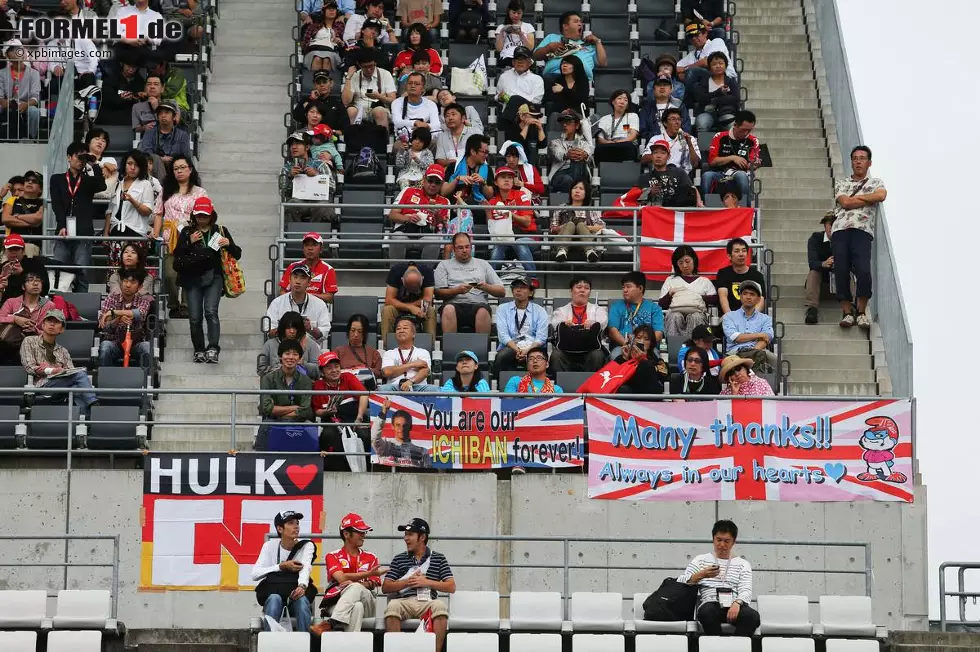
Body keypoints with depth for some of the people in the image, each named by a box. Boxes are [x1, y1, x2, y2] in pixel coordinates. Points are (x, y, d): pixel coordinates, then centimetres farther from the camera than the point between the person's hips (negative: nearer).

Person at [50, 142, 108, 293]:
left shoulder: (88, 180, 15)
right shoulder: (57, 179, 15)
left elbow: (101, 186, -7)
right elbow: (56, 205, 2)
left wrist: (93, 165, -4)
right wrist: (62, 226, -12)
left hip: (83, 234, -1)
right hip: (64, 233, 1)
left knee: (82, 274, -7)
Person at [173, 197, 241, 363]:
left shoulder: (220, 231, 9)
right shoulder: (187, 232, 11)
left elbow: (237, 255, 7)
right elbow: (176, 254, 3)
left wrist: (229, 244, -13)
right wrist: (189, 242, -10)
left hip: (213, 277, -2)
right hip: (192, 279, 2)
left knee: (211, 312, -19)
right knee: (195, 317, -1)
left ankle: (213, 349, -26)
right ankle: (199, 350, 9)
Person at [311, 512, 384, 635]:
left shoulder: (371, 558, 21)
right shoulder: (333, 556, 14)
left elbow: (373, 583, 4)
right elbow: (342, 579, -6)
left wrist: (355, 586, -19)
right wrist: (369, 574, -15)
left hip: (366, 603, 2)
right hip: (335, 603, -2)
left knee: (355, 587, -35)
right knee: (356, 607, -39)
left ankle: (330, 624, -52)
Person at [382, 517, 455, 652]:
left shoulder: (438, 558, 18)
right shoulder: (399, 559, 21)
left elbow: (451, 587, 9)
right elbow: (385, 587, 13)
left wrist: (427, 582, -2)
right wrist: (408, 581, -1)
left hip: (427, 602, -1)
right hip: (404, 600, 1)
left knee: (440, 606, -36)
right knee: (393, 605, -35)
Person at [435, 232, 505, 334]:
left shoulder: (483, 264, 24)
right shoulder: (444, 265, 21)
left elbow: (502, 291, 19)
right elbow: (438, 293, 8)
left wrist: (486, 287, -2)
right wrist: (457, 290, -9)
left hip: (478, 304, 0)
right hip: (455, 303, 0)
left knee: (483, 311, -36)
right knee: (448, 309, -37)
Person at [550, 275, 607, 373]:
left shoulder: (597, 310, 19)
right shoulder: (561, 311, 18)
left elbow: (601, 322, -3)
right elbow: (556, 324, -3)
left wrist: (592, 323, -29)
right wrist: (565, 324, -29)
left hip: (590, 351, 0)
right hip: (566, 352, 0)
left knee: (597, 355, -32)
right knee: (556, 355, -31)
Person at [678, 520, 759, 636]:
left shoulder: (743, 564, 22)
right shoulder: (701, 560, 21)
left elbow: (746, 591, 6)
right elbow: (680, 583, 8)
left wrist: (737, 603, -17)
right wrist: (701, 575, -11)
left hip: (734, 607, 1)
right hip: (710, 604, -1)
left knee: (752, 616, -34)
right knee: (707, 612, -39)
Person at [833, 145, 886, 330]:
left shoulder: (875, 182, 19)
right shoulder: (841, 183, 22)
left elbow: (881, 195, -4)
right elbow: (845, 202, 3)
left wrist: (855, 197, 3)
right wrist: (869, 199, 6)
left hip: (862, 231, -2)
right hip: (840, 229, 2)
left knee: (863, 271, -17)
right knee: (841, 272, -8)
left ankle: (862, 312, -3)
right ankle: (847, 312, 1)